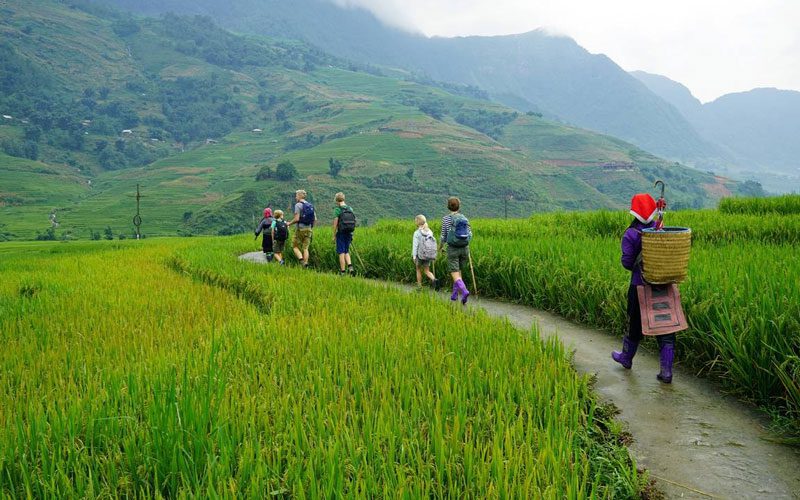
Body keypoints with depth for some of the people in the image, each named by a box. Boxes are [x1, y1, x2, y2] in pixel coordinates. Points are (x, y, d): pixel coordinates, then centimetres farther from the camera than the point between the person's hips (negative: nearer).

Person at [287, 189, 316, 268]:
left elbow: (297, 219, -17)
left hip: (300, 229, -6)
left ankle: (301, 259, -15)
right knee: (305, 248, 7)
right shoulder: (310, 205, 11)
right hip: (308, 229, 6)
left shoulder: (298, 205, -9)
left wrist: (289, 223, -1)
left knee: (295, 246, 6)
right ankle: (305, 263, -2)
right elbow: (315, 219, 9)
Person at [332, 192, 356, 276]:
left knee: (341, 252, 2)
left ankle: (342, 271, 4)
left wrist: (334, 235, -3)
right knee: (346, 251, 15)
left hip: (341, 233, -5)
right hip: (349, 233, 5)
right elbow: (353, 222, 8)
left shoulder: (337, 209, -10)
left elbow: (335, 223, -11)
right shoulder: (350, 209, 6)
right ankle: (350, 267, -4)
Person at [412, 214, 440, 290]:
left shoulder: (417, 233, -10)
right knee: (427, 271, 10)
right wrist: (433, 256, 13)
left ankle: (419, 286, 20)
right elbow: (434, 243, 6)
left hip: (420, 255, -4)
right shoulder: (430, 232, 4)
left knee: (418, 270, 16)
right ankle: (434, 280, -18)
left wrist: (414, 256, -8)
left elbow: (415, 245, -12)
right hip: (429, 255, 4)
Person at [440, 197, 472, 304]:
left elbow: (443, 236, -3)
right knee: (458, 271, 20)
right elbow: (470, 234, 2)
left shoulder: (446, 219, -6)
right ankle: (454, 295, 25)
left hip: (453, 249, -4)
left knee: (455, 274, -5)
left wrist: (441, 247, 15)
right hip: (464, 248, 4)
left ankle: (464, 291, -28)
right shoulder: (464, 218, 4)